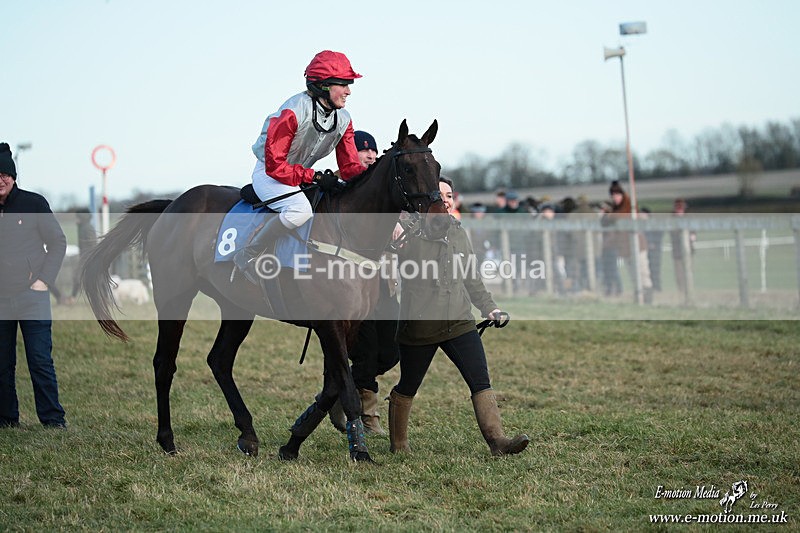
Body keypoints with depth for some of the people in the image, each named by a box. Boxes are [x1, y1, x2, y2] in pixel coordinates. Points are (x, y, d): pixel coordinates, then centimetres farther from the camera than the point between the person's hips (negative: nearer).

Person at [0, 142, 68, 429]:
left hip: (32, 298, -3)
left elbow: (58, 243, 5)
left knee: (41, 362, -5)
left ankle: (53, 420, 1)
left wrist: (44, 280, -4)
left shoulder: (33, 203, 0)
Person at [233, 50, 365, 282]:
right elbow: (275, 165, -26)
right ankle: (248, 256, -20)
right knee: (300, 209, -36)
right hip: (268, 174, -8)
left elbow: (350, 167, -1)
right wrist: (315, 177, -30)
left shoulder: (343, 120, -3)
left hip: (303, 175, 8)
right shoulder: (294, 112, -26)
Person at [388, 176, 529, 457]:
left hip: (460, 322, 4)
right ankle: (398, 443, 29)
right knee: (408, 387, 10)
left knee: (481, 382, -9)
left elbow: (471, 279, 21)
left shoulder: (458, 232, 13)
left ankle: (497, 439, -14)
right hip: (419, 325, -4)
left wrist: (489, 308, 14)